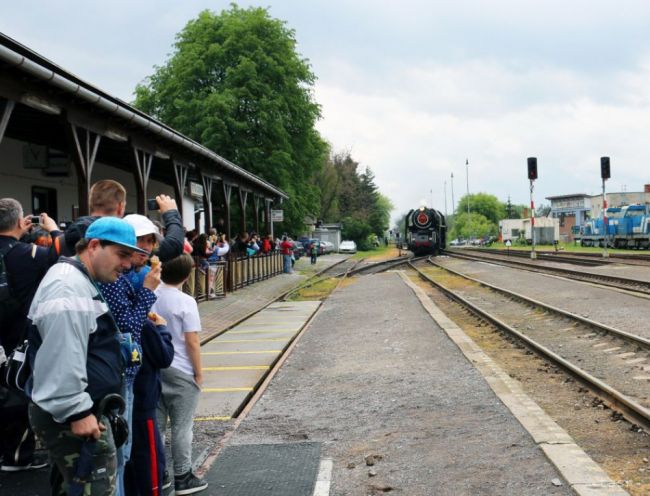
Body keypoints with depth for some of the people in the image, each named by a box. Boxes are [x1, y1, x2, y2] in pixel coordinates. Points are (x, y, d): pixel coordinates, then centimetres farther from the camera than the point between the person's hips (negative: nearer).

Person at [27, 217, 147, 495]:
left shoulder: (79, 282, 18)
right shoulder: (68, 288, -19)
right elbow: (61, 359, -26)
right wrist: (76, 411, -24)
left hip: (81, 411, 11)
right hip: (72, 418, -11)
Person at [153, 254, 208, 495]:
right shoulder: (185, 302, -16)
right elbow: (192, 342, -15)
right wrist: (199, 372, -5)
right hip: (181, 372, -5)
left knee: (156, 424, 13)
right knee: (181, 427, 5)